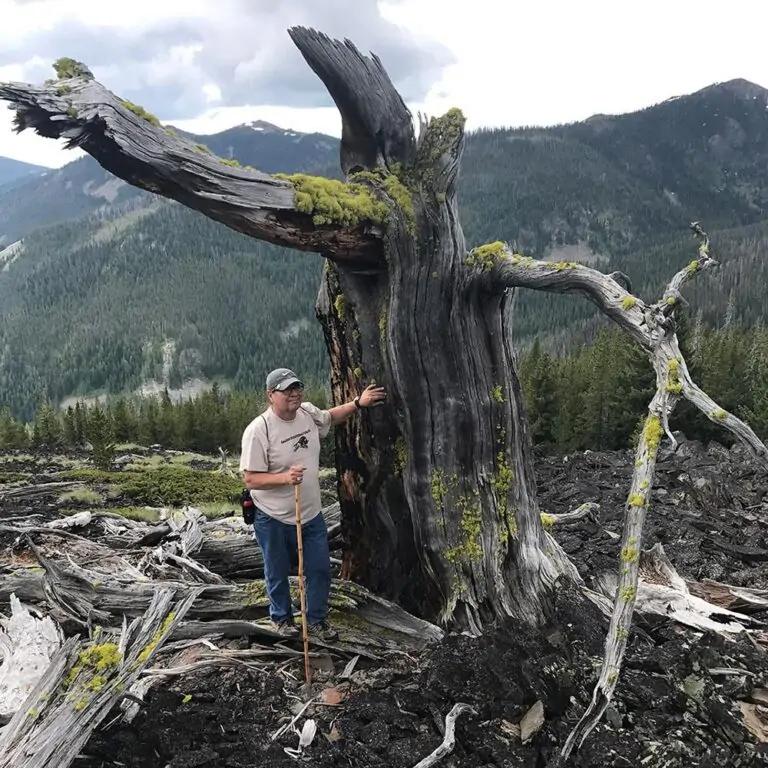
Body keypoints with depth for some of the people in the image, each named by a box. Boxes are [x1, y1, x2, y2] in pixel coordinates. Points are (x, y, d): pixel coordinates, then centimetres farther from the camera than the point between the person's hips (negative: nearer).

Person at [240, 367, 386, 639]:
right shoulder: (258, 430, -24)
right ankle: (282, 617, 42)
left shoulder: (309, 413, -6)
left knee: (320, 569, 13)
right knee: (277, 573, 16)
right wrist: (285, 477, -37)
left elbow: (331, 416, 19)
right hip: (273, 519, -5)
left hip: (312, 514, 5)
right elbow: (250, 479, -22)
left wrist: (358, 403, 4)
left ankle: (317, 619, 35)